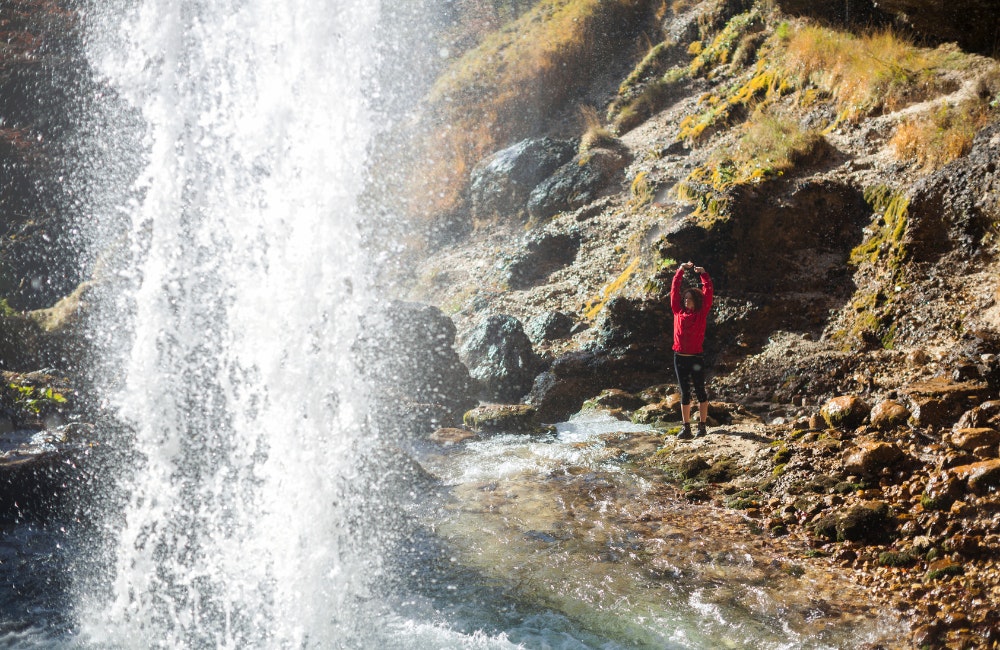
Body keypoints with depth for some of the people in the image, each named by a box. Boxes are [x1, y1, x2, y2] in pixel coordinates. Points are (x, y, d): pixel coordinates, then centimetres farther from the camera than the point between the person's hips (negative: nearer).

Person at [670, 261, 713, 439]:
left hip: (696, 357, -3)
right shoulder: (678, 311, 6)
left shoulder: (702, 313, -1)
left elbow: (708, 292, -4)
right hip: (680, 358, 3)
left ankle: (702, 426, 11)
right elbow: (674, 290, 9)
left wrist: (703, 274, -3)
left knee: (700, 391, 5)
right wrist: (680, 271, 8)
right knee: (685, 393, 7)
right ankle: (686, 428, 10)